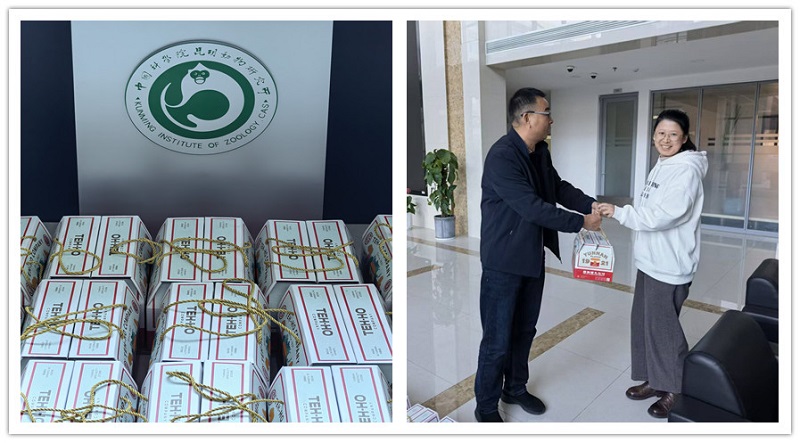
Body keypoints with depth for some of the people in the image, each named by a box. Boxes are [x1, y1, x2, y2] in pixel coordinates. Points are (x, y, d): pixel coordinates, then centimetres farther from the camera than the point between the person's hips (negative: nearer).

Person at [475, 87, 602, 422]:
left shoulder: (540, 151, 7)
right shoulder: (501, 156, -23)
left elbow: (559, 187, 14)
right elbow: (533, 207, -26)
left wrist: (590, 204, -3)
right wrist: (581, 222, -17)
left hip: (533, 257, 9)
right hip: (503, 262, -9)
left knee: (524, 329, 20)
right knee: (498, 339, 1)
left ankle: (515, 388, 40)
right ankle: (486, 408, 20)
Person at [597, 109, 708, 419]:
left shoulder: (687, 170, -16)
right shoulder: (661, 166, 13)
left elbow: (665, 215, -26)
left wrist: (619, 213, -23)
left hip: (670, 265, -9)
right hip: (650, 260, 9)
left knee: (663, 326, 3)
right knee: (643, 321, 15)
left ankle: (675, 390, 22)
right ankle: (654, 380, 31)